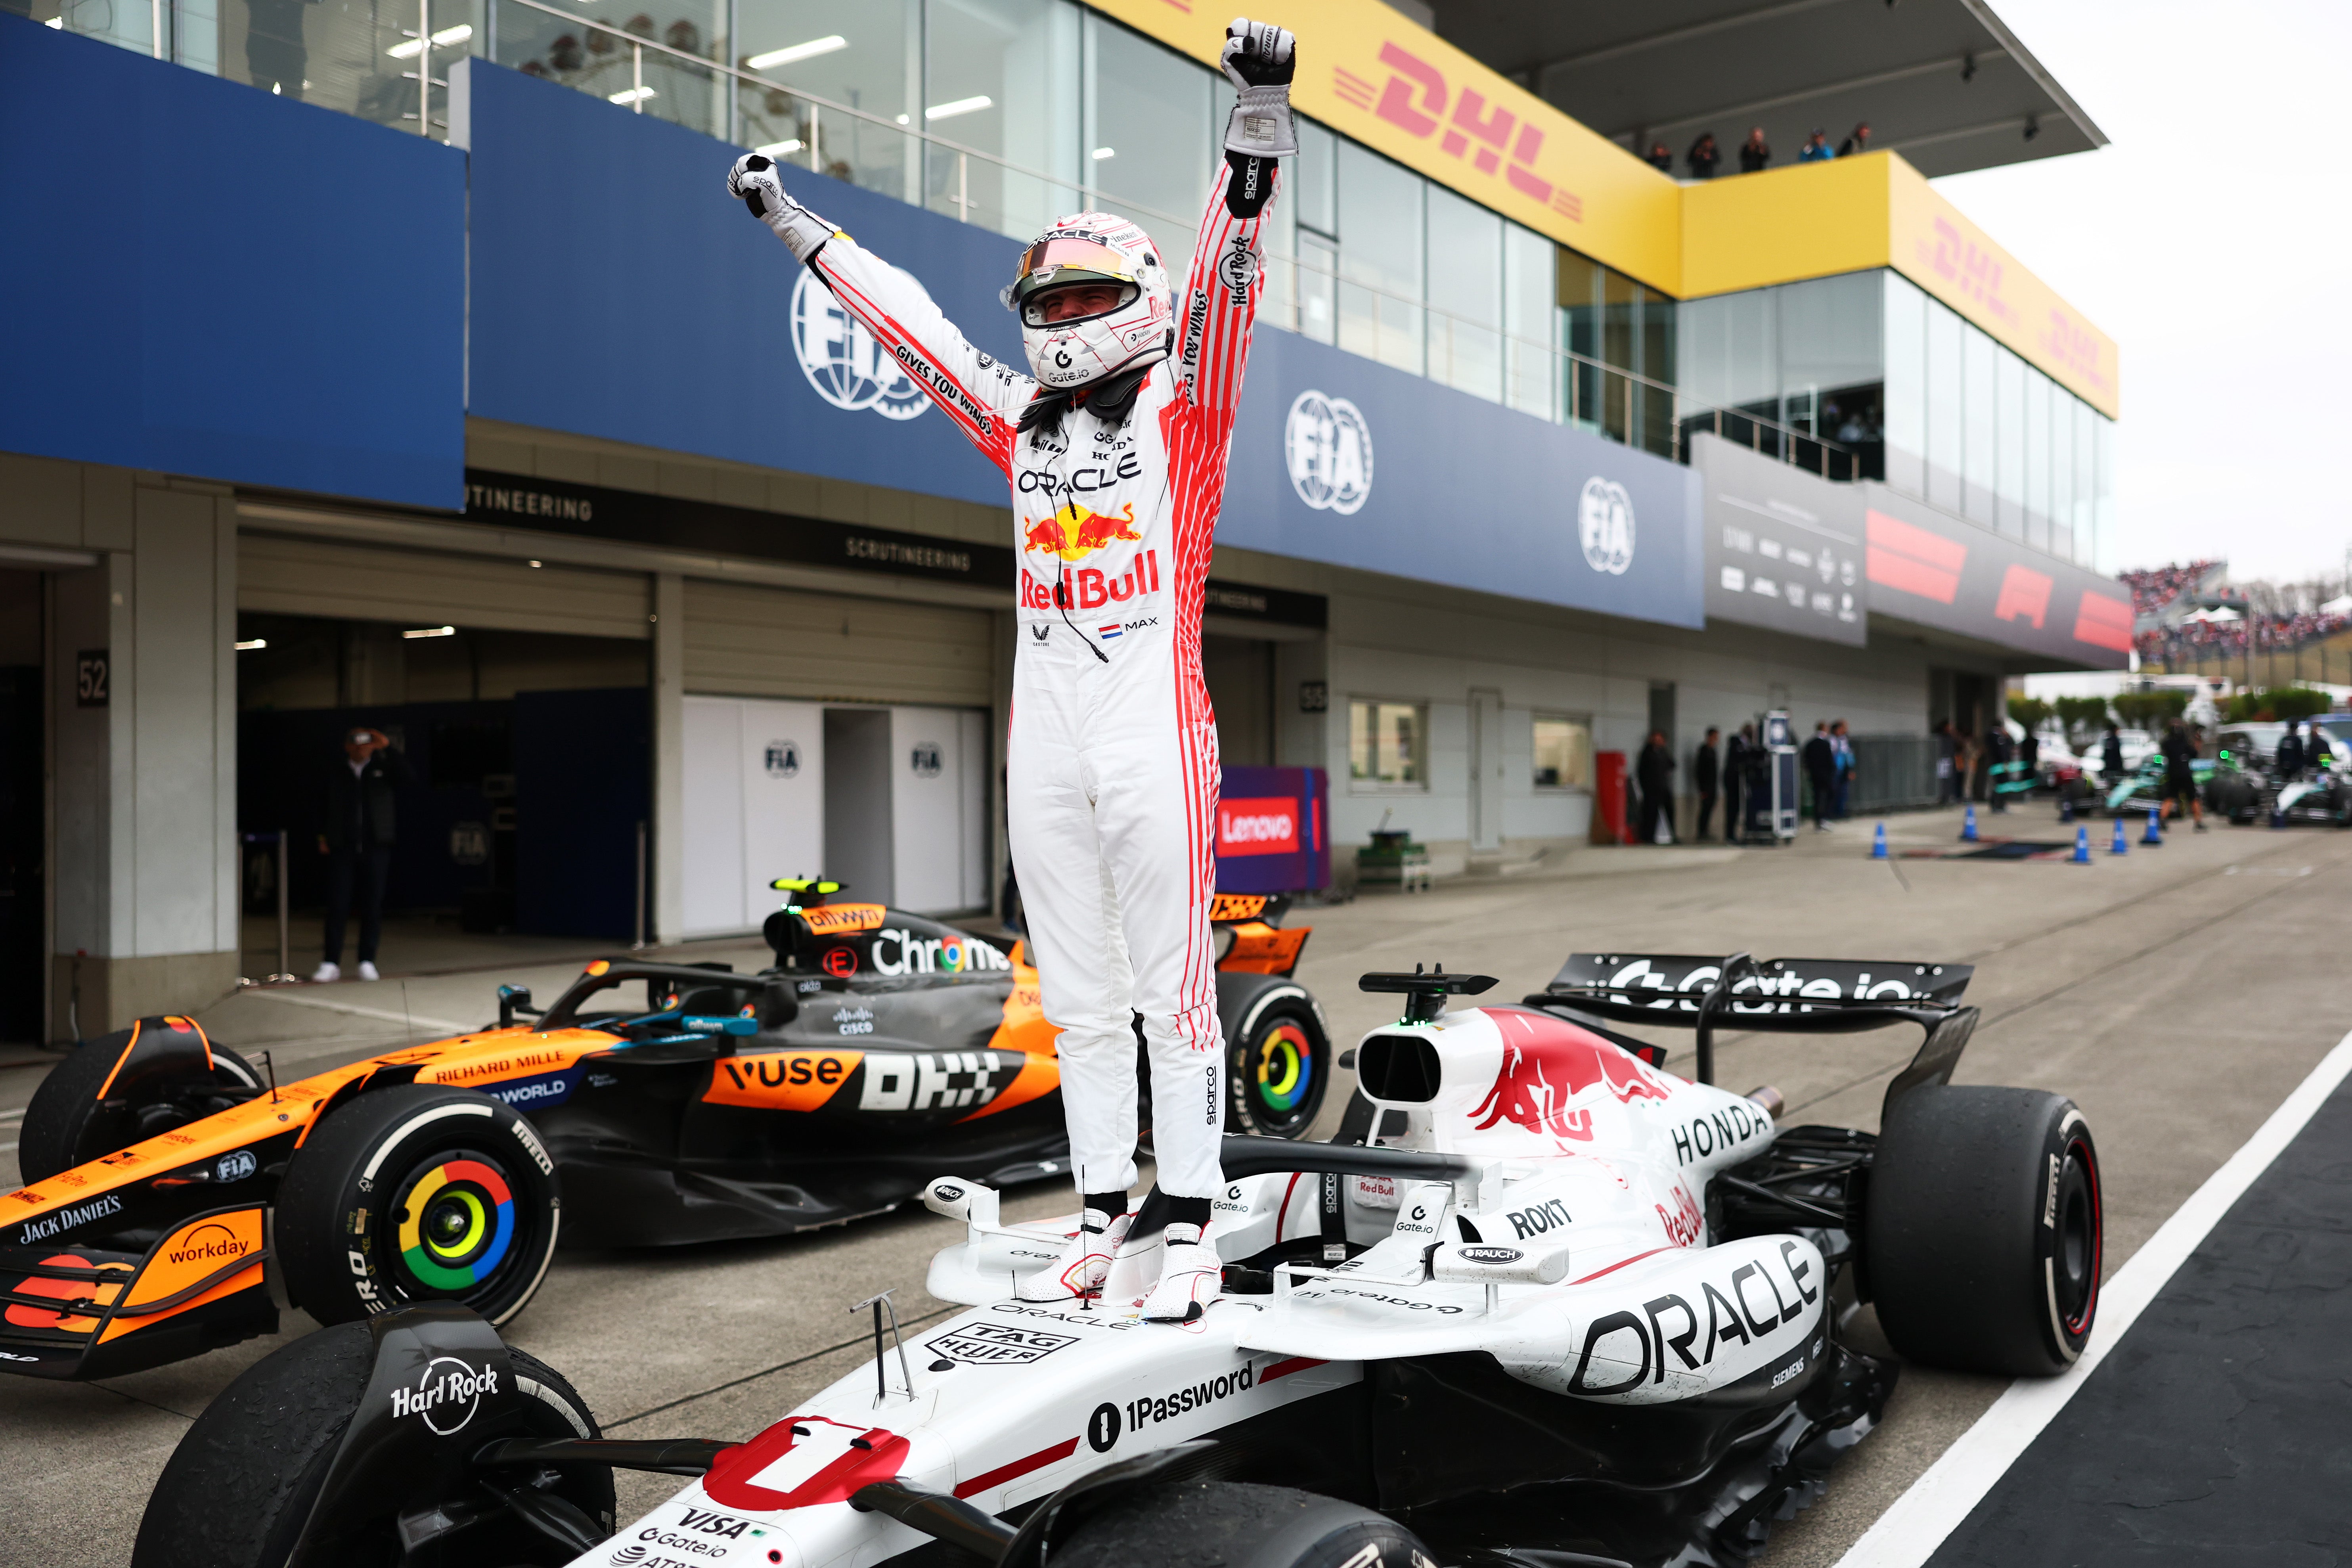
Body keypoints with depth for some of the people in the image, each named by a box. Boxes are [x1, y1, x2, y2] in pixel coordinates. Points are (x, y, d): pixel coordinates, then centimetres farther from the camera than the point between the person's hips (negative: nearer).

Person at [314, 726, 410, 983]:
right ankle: (331, 963, -1)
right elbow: (325, 807, 14)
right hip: (342, 848, 0)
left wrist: (388, 748, -15)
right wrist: (323, 837, 4)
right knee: (337, 906, -4)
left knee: (373, 906, 1)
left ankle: (367, 962, 6)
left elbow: (406, 776, -9)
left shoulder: (382, 770, 9)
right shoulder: (335, 774, 12)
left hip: (375, 848, 0)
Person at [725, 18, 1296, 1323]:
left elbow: (1225, 279, -10)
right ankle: (1101, 1217, 21)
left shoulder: (1181, 407, 3)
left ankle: (1188, 1233, 8)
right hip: (1043, 740, 5)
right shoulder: (1019, 423, 16)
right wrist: (793, 222, 29)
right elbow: (908, 322, 22)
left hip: (1154, 735, -5)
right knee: (1077, 997, 11)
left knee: (1172, 992, -1)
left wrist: (1259, 120, -23)